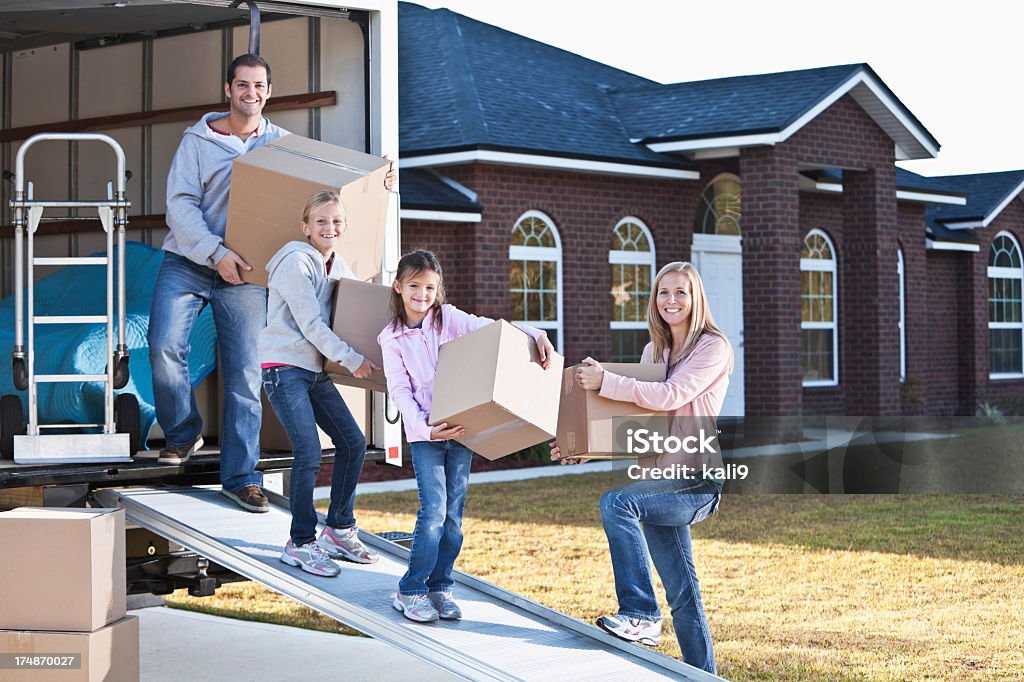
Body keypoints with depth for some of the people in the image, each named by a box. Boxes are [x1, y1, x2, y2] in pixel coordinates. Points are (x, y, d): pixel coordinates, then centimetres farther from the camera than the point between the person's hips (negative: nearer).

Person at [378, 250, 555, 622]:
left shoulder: (449, 318, 4)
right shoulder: (392, 338, 2)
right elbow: (399, 390, -5)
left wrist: (535, 335, -23)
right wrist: (424, 427, -19)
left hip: (461, 427, 2)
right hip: (424, 434, -2)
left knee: (454, 514, 3)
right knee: (433, 511, -11)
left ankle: (439, 587, 15)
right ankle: (410, 591, -1)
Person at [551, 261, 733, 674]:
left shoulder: (713, 347, -6)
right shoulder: (654, 351, 15)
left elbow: (671, 396, -21)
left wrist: (605, 382, -24)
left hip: (696, 484, -7)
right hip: (660, 483, 7)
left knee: (616, 502, -29)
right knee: (682, 595, 9)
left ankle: (640, 615, -25)